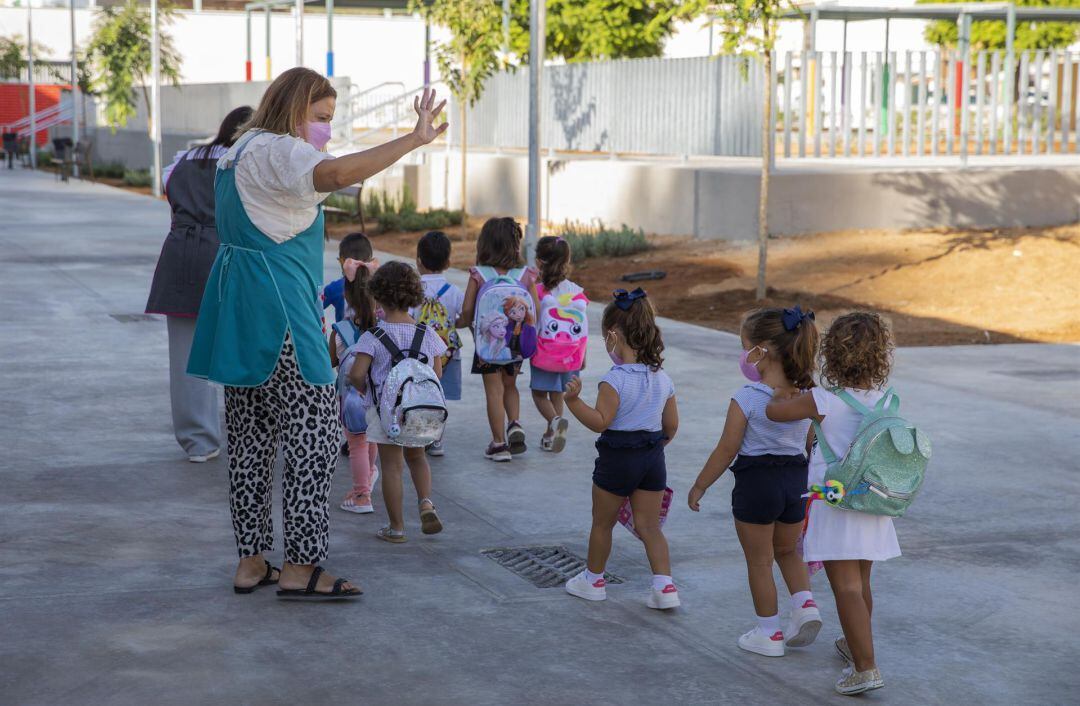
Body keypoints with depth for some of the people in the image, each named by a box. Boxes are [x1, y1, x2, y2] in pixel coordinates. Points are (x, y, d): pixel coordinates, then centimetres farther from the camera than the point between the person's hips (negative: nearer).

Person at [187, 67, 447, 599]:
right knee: (313, 434, -5)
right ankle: (300, 567, -4)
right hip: (278, 315, -11)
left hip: (239, 315, 11)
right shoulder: (276, 151, -13)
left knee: (251, 435, 12)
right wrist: (415, 139, -34)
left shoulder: (243, 152, 20)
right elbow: (335, 175, -34)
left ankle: (251, 561, 18)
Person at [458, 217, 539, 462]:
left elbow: (467, 311, -9)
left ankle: (499, 443, 6)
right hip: (516, 343, 2)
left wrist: (459, 323, 11)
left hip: (487, 340, -2)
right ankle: (515, 424, 1)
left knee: (494, 390, 5)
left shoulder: (478, 275, -10)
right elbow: (536, 310, -4)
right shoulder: (526, 275, -6)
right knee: (510, 385, 23)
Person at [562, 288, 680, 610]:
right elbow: (671, 425, 9)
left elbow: (600, 421, -23)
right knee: (649, 525, 10)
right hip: (653, 457, 5)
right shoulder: (662, 379, 3)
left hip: (617, 458, -5)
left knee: (602, 523, 14)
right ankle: (665, 586, -1)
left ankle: (593, 579, 30)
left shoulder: (615, 380, -18)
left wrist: (573, 400, -27)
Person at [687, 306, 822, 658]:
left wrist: (699, 486, 0)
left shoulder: (746, 399, -16)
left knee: (759, 562, 11)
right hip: (796, 479, 5)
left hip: (756, 481, -5)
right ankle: (805, 603, 5)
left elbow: (726, 451, -12)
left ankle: (769, 633, 19)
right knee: (787, 551, 26)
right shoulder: (806, 396, -2)